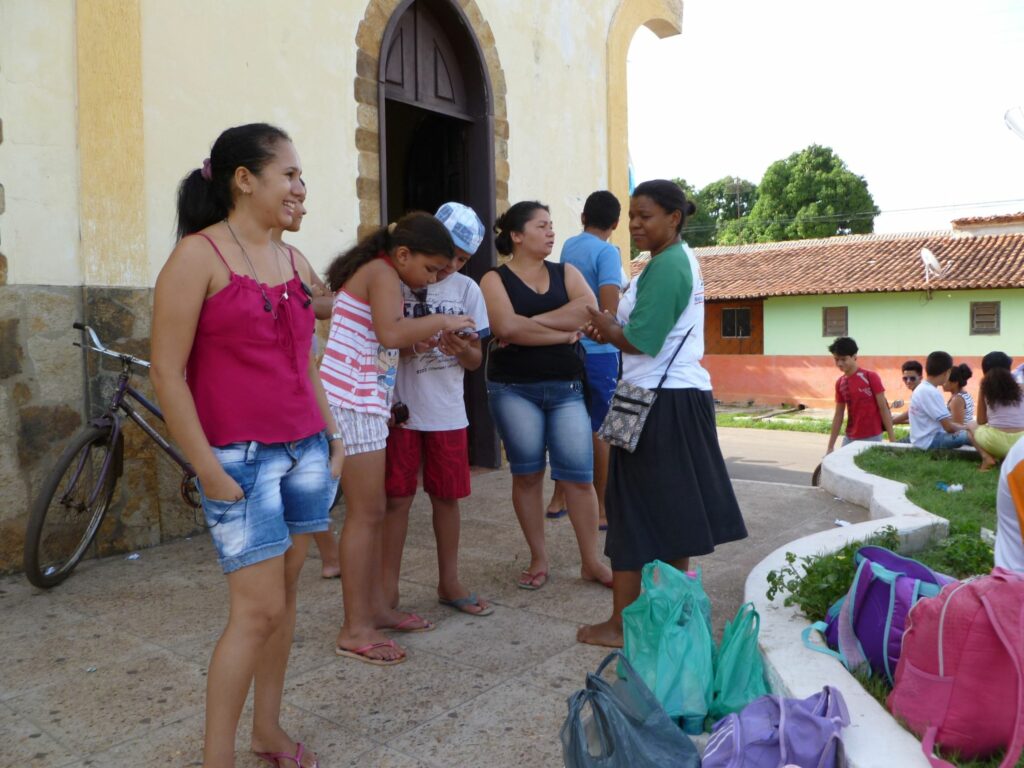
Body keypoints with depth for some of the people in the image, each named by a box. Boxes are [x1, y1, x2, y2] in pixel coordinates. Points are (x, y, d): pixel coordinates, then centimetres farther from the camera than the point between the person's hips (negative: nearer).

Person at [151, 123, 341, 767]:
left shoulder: (295, 263, 11)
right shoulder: (199, 256, -9)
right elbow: (167, 371, -12)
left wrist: (332, 433, 13)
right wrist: (208, 468, -14)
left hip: (305, 451, 7)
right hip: (241, 458, -6)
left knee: (285, 595, 13)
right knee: (259, 609, -5)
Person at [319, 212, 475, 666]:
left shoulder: (369, 272, 19)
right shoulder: (383, 274, -11)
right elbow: (391, 332, -28)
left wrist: (420, 338, 4)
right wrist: (442, 321, -16)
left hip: (359, 403, 10)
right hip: (354, 403, -10)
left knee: (373, 510, 14)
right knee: (365, 514, -6)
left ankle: (374, 607, 24)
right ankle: (355, 630, 1)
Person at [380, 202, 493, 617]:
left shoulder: (467, 290, 5)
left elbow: (475, 361, 6)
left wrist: (462, 349, -16)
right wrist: (407, 346, -20)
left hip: (448, 412, 3)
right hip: (400, 409, -3)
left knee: (447, 496, 12)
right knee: (397, 498, 3)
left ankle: (449, 583, 27)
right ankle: (388, 589, 15)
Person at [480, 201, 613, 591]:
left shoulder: (566, 273, 12)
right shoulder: (495, 279, 3)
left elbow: (587, 310, -8)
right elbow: (507, 327, -16)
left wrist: (532, 322, -12)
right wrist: (563, 334, -10)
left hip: (566, 386, 2)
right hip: (513, 388, -2)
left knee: (579, 474, -1)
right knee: (527, 473, 4)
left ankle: (591, 562, 9)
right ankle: (539, 559, 17)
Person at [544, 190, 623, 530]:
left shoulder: (569, 246, 9)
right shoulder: (606, 252, -12)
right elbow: (609, 310, -20)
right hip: (600, 351, -6)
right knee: (600, 431, 2)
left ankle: (558, 499, 24)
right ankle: (601, 510, 9)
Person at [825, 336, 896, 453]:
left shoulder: (870, 377, -10)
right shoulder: (840, 383, 5)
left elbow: (883, 408, -8)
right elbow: (838, 415, 9)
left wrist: (892, 439, -11)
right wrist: (830, 446, 8)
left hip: (872, 438, -5)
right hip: (850, 438, 5)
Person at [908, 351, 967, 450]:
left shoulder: (922, 388, 12)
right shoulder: (931, 392, -18)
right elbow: (949, 427, -19)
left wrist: (962, 426, 9)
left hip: (923, 439, 11)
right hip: (930, 441, -11)